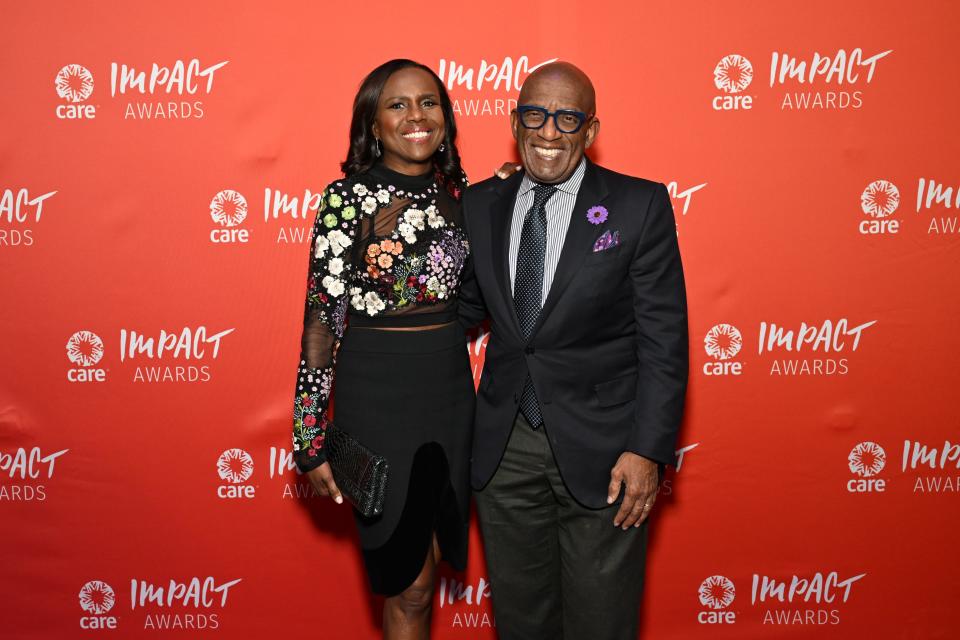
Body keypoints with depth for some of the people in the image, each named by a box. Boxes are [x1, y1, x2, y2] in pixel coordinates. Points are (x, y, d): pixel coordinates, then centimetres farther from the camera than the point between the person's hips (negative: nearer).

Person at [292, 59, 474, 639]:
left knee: (427, 562, 18)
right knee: (408, 584, 7)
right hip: (377, 394, -5)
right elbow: (322, 318, -11)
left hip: (451, 390, 5)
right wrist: (312, 439, -12)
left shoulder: (459, 192, 5)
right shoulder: (347, 198, -10)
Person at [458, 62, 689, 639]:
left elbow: (664, 338, -9)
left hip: (600, 450, -3)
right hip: (504, 446, 4)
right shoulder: (480, 206, 4)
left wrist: (648, 450, -14)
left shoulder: (640, 206, -7)